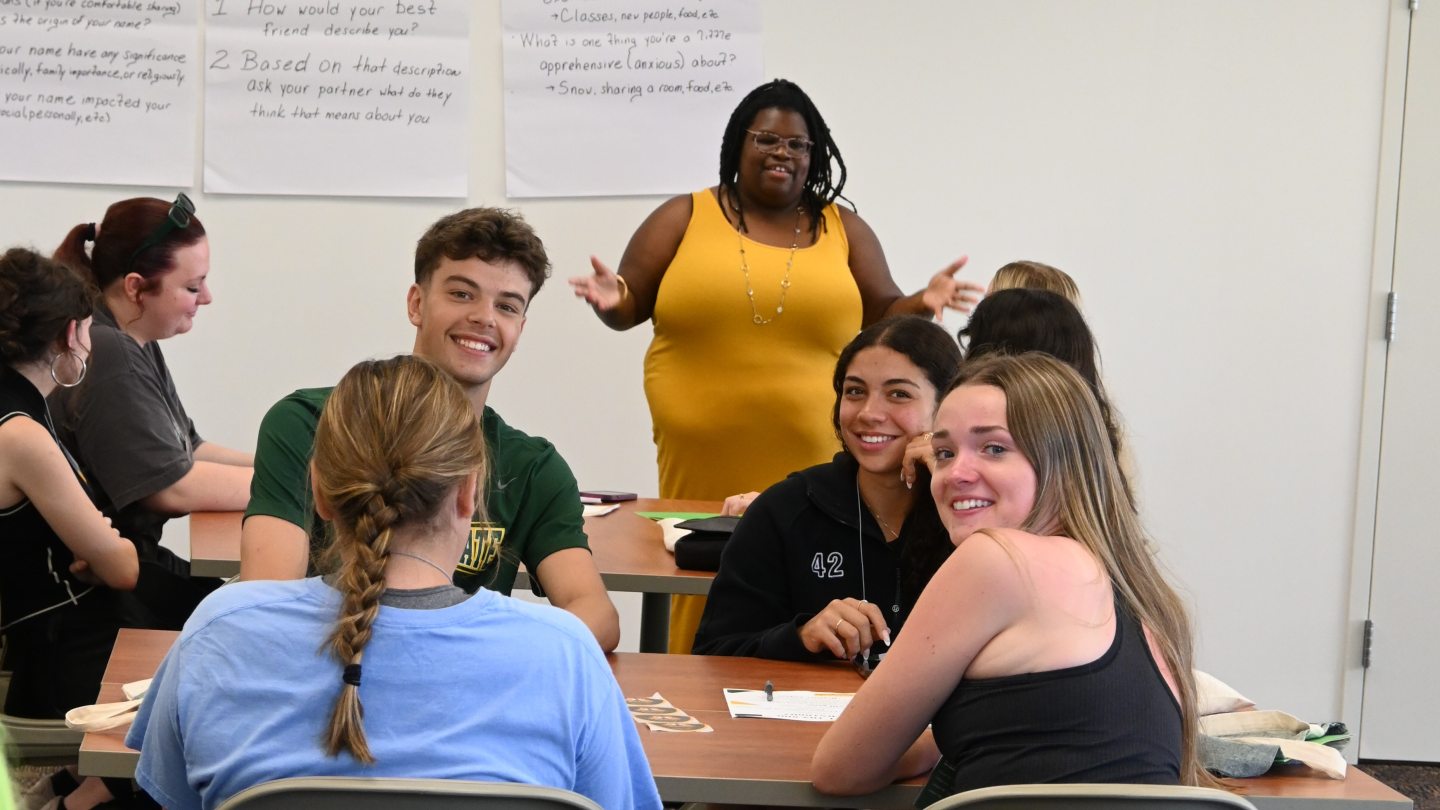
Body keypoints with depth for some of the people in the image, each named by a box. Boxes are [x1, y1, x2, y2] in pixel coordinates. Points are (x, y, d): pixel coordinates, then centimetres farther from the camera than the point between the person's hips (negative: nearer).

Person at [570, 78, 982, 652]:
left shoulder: (843, 229, 12)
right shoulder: (683, 219, 8)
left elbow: (881, 319, 16)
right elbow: (630, 306, 10)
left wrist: (921, 305, -4)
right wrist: (610, 298, -12)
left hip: (810, 459, 1)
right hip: (704, 459, -1)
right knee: (702, 590, -2)